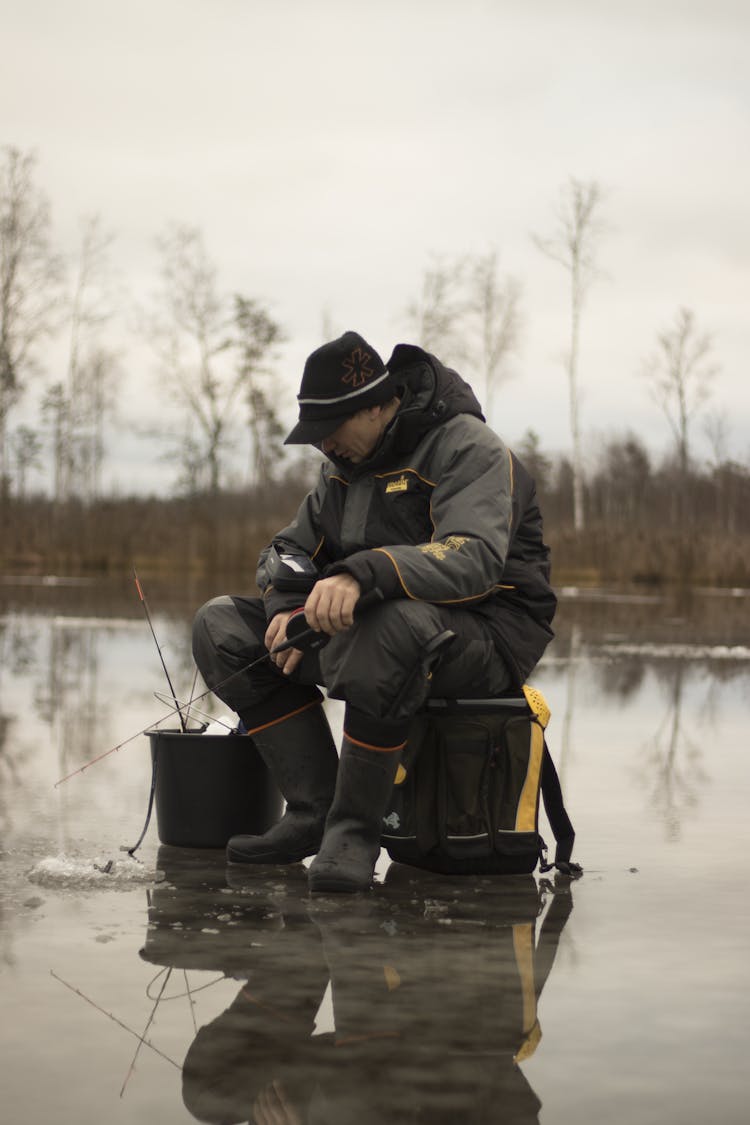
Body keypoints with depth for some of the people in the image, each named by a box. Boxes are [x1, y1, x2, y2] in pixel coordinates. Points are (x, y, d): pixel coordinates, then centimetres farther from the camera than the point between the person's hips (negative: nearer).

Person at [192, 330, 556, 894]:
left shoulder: (468, 447, -13)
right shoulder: (346, 463, 13)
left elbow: (474, 560, -30)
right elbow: (291, 547, 17)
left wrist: (361, 574, -45)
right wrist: (293, 610, -8)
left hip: (486, 637, -8)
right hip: (366, 627, 8)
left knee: (393, 625, -43)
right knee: (222, 625, -4)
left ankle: (354, 830, -29)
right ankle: (315, 811, -11)